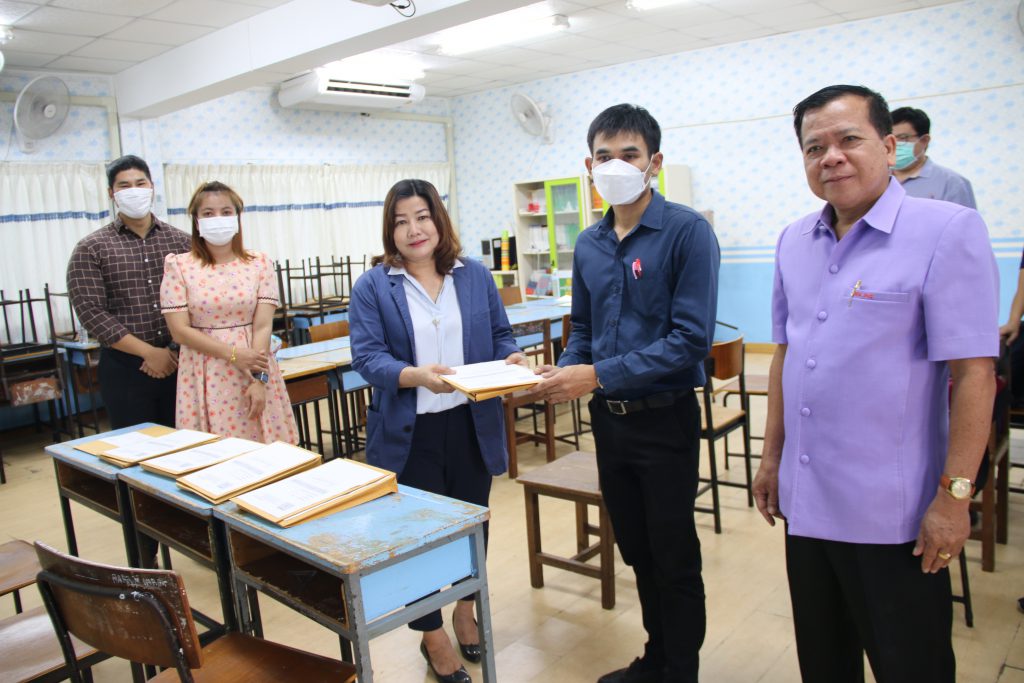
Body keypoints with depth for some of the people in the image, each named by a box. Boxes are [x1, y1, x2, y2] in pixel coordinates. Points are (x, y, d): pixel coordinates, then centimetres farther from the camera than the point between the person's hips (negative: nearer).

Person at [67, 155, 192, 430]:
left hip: (180, 363, 2)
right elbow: (91, 312, -7)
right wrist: (149, 351, -13)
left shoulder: (180, 241, 7)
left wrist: (174, 348, -9)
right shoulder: (91, 249, 1)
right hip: (126, 368, -2)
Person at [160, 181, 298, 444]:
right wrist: (233, 353, -13)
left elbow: (263, 326, -3)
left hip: (254, 373, 1)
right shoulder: (178, 266, 2)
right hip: (205, 379, 0)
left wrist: (259, 379, -13)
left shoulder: (260, 264, 3)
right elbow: (180, 330, -4)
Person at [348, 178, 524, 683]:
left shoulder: (475, 276, 5)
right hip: (409, 434, -3)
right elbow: (367, 357, -12)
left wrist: (511, 359, -14)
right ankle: (432, 636, 31)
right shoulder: (372, 286, -5)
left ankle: (466, 613, 43)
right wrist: (417, 376, -30)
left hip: (472, 427, 3)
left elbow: (499, 335, 8)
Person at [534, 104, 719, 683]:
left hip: (665, 419, -6)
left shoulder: (687, 232, -14)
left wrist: (598, 375, -23)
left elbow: (691, 338, -21)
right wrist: (562, 373, -6)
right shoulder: (589, 244, 6)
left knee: (675, 558, 9)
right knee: (636, 550, 20)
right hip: (608, 418, 6)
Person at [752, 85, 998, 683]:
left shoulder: (948, 231, -11)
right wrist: (772, 456, 13)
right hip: (806, 503, 6)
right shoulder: (794, 242, 7)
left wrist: (954, 495, -15)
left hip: (893, 513, -5)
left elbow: (973, 372, -14)